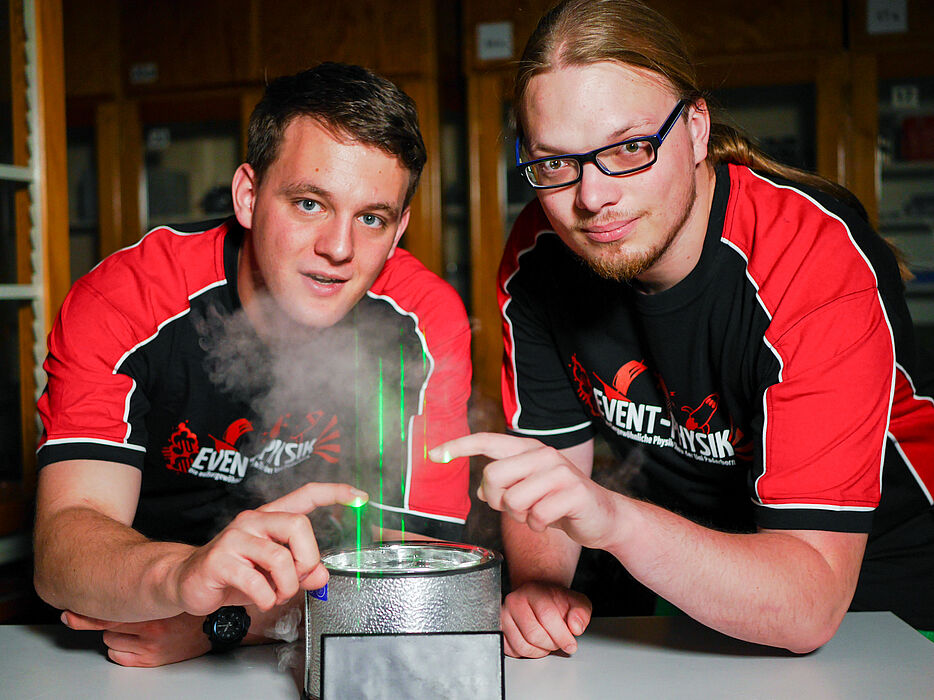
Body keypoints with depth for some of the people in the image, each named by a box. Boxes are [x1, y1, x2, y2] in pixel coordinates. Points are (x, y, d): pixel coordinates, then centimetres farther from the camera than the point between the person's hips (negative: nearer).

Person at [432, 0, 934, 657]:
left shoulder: (829, 265, -28)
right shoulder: (539, 257, -11)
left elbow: (809, 607, -33)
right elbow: (553, 456, -1)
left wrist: (613, 520, -48)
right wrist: (539, 584, -21)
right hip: (671, 558, 3)